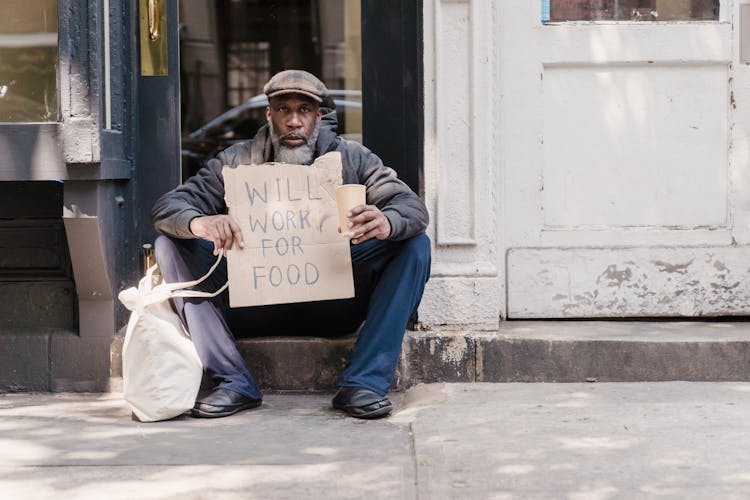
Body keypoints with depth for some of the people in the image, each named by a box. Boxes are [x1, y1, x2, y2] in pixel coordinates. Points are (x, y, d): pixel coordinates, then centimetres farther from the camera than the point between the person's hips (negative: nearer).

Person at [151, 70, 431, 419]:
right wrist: (199, 222, -34)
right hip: (256, 308, 1)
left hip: (333, 307, 0)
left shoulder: (352, 160, 0)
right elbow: (166, 207, -8)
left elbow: (413, 207, -11)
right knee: (170, 246, -15)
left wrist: (386, 223, -38)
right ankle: (234, 382, -23)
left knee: (415, 245, -19)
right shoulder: (237, 162, 0)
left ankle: (363, 383, -23)